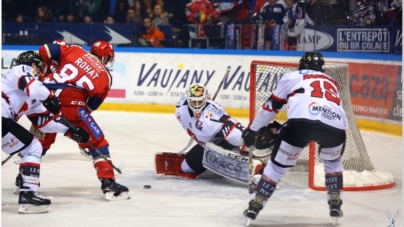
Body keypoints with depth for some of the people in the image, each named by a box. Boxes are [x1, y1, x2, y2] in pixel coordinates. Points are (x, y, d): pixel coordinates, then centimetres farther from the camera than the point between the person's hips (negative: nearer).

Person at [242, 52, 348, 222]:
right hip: (335, 126, 3)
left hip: (302, 121, -3)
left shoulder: (292, 76, 29)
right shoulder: (332, 83, 40)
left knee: (278, 163, 16)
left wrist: (252, 130, 40)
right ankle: (335, 203, 28)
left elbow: (271, 105, 29)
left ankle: (255, 205, 12)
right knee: (333, 161, 34)